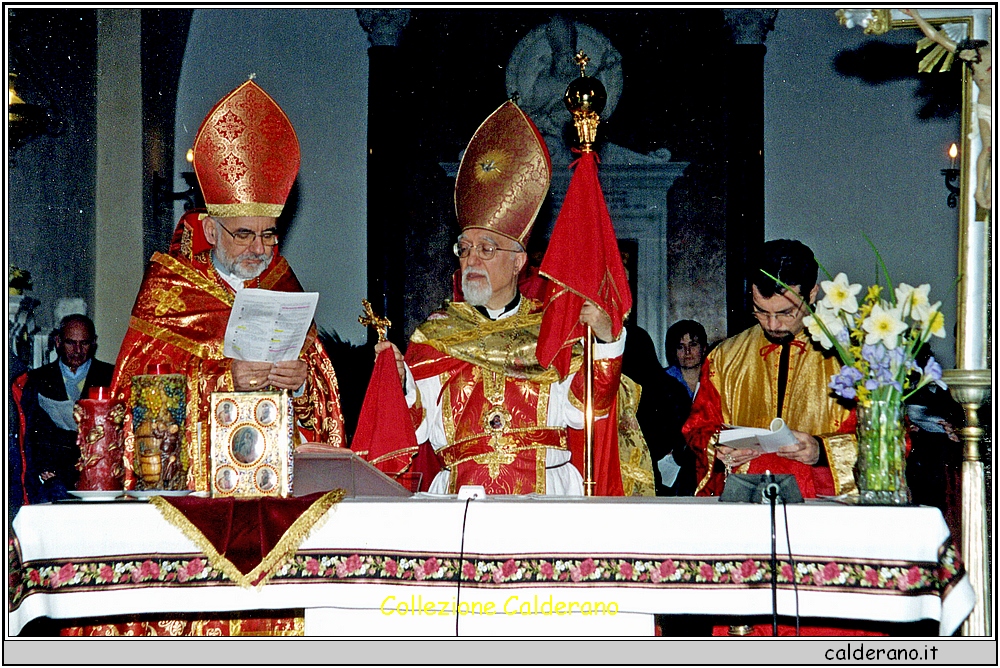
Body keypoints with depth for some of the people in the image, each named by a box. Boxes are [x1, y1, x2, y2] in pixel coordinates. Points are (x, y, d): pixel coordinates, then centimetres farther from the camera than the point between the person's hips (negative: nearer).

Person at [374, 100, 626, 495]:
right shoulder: (436, 334, 15)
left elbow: (581, 408, 1)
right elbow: (419, 425, 8)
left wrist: (606, 341, -9)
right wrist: (401, 380, -9)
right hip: (461, 490, 0)